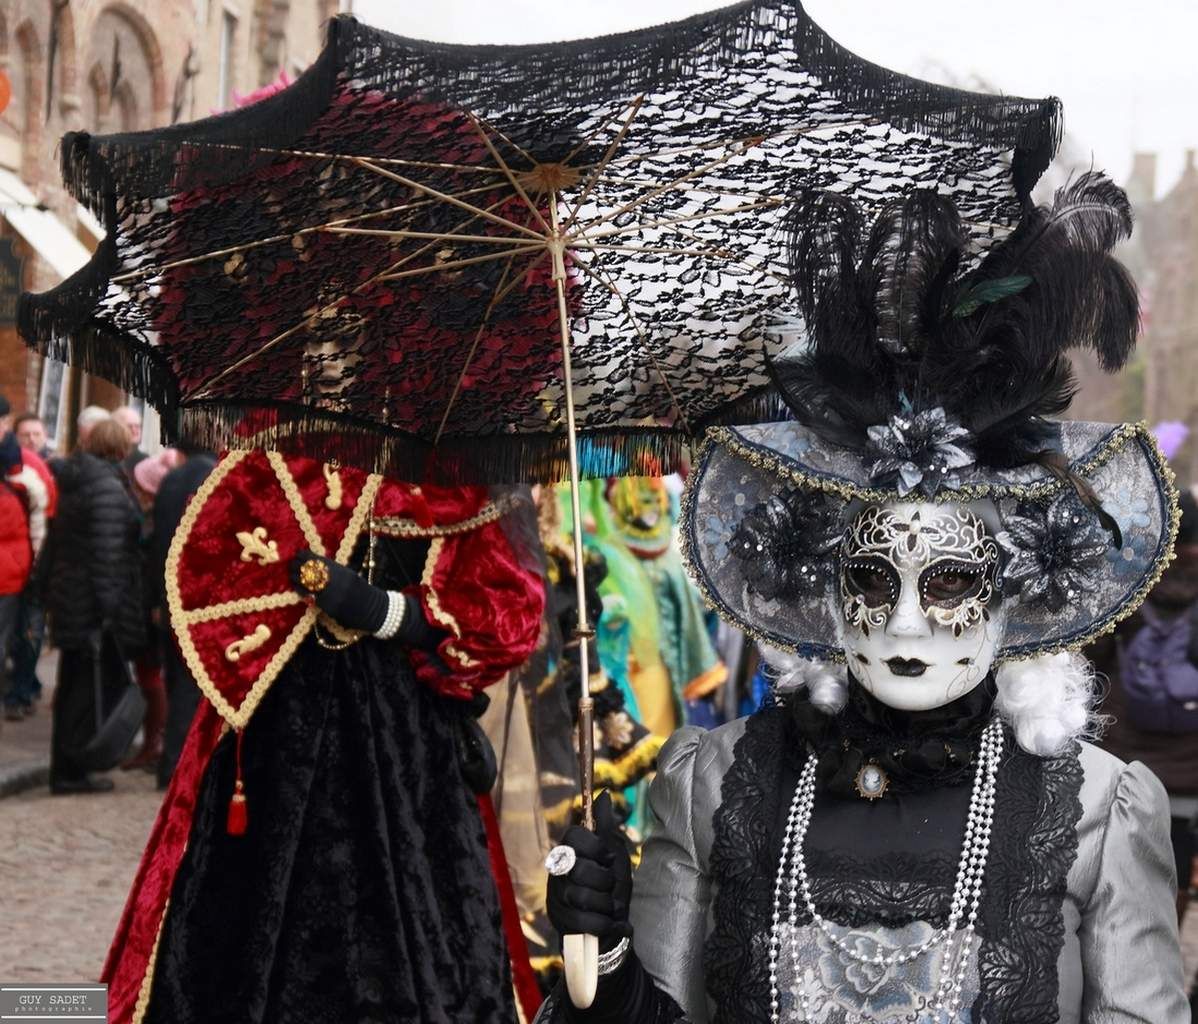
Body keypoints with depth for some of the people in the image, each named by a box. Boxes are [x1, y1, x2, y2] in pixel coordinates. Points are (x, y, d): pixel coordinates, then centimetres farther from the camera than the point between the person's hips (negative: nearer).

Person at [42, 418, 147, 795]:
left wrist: (50, 593, 19)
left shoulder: (73, 480, 13)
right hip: (94, 603, -9)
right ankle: (71, 771, -1)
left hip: (69, 600, 9)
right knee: (89, 687, -3)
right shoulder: (108, 486, -15)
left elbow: (59, 542, 17)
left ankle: (65, 767, 21)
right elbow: (107, 551, -21)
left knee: (72, 686, 15)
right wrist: (109, 606, -21)